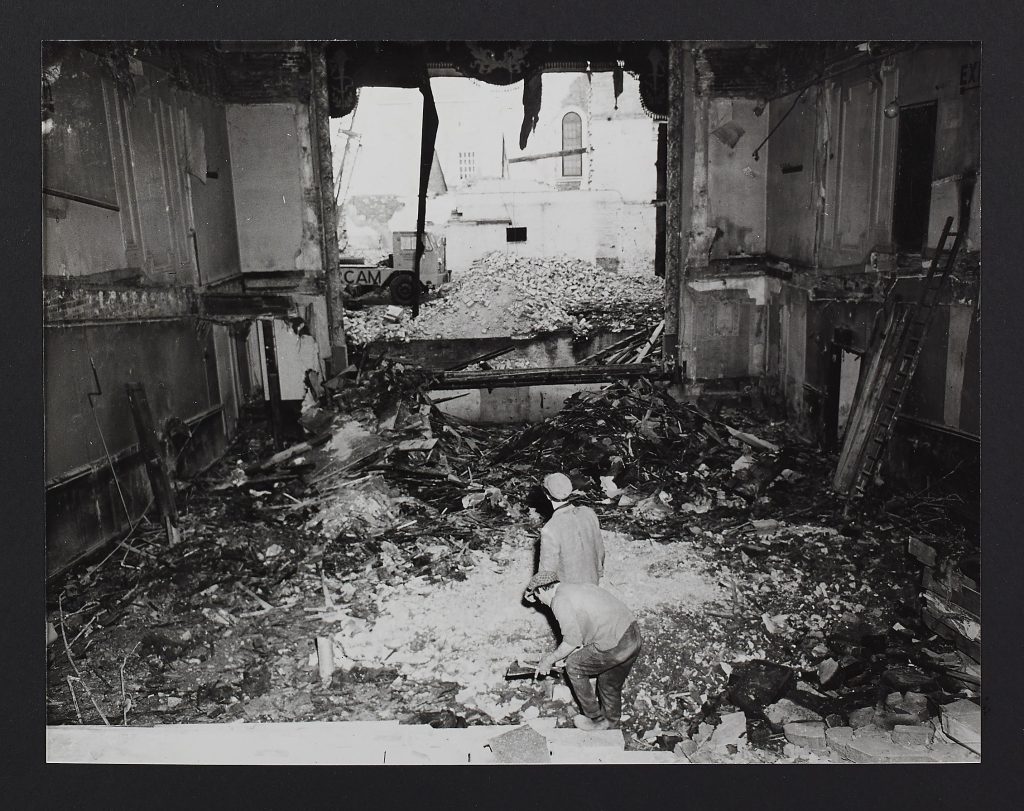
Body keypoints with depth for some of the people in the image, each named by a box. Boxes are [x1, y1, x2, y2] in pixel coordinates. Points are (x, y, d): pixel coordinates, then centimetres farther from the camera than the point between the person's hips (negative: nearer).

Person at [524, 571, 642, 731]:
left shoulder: (560, 600, -8)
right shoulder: (576, 588, 21)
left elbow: (572, 641, -10)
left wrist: (550, 659, 5)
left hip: (615, 645, -9)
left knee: (574, 667, 11)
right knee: (610, 687, 27)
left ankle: (596, 720, 21)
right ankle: (612, 726, 44)